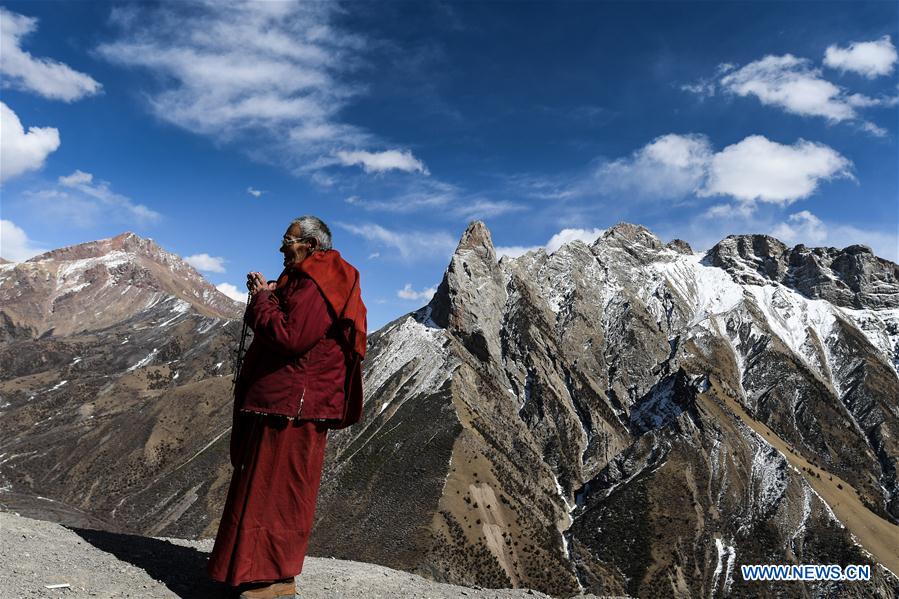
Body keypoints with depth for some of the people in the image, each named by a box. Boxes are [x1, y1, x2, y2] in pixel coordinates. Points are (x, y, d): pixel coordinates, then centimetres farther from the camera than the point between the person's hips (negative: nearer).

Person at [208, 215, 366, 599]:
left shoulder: (317, 289, -17)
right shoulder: (300, 281, 18)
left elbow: (289, 338, -26)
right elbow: (275, 328, 21)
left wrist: (262, 300, -12)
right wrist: (265, 295, 5)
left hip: (293, 406, -11)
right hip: (278, 400, 11)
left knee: (276, 488, -3)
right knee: (265, 486, 17)